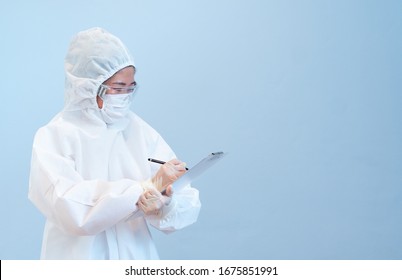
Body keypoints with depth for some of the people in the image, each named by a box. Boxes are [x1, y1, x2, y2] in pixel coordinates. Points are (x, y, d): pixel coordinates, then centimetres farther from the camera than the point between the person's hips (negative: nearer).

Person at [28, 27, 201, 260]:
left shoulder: (141, 132, 0)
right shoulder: (54, 137, -6)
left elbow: (189, 205, -3)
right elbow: (71, 209, -19)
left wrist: (166, 203, -22)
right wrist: (146, 187, -20)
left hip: (136, 257, 3)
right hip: (79, 256, -3)